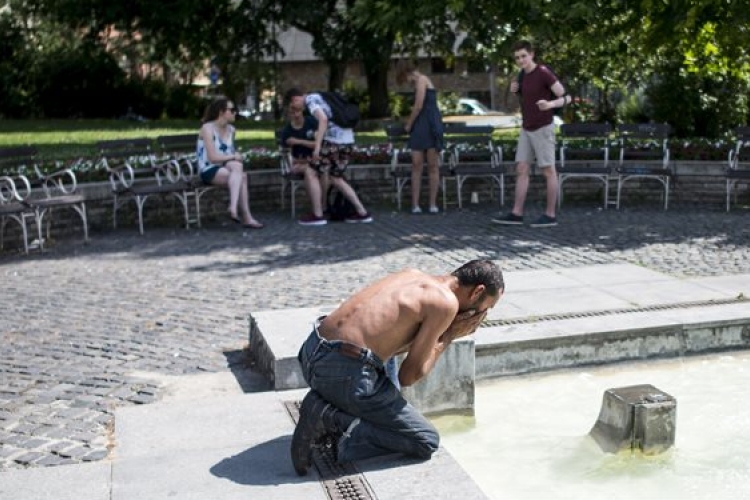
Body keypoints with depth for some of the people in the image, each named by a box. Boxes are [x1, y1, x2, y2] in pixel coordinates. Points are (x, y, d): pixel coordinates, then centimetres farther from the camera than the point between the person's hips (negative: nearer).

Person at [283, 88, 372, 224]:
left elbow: (323, 119, -21)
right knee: (336, 178, 19)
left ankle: (317, 215, 2)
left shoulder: (311, 99, -4)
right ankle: (362, 213, 16)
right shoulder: (319, 97, 24)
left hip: (333, 141, -9)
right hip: (347, 140, 9)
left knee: (310, 173, 1)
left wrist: (317, 146, -26)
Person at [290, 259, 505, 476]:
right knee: (427, 442, 8)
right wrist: (448, 336, 8)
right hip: (344, 374, -8)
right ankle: (334, 421, -5)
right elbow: (409, 376, -4)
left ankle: (325, 405, 14)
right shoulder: (446, 302, -7)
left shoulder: (412, 275, 16)